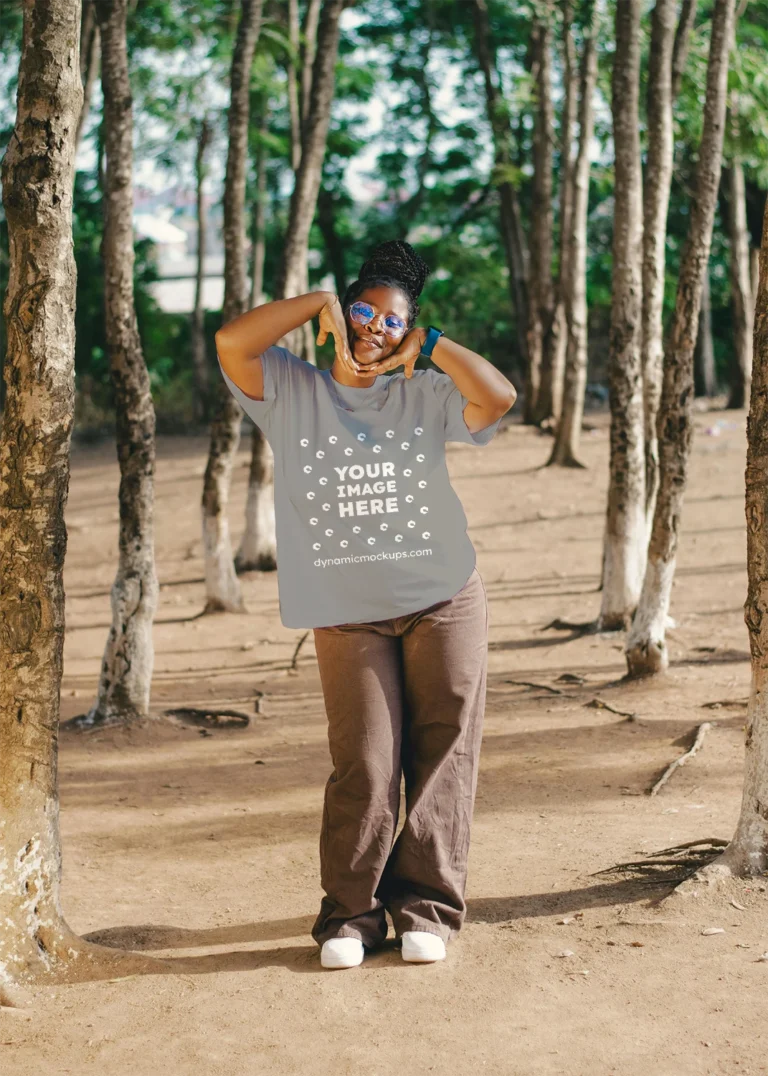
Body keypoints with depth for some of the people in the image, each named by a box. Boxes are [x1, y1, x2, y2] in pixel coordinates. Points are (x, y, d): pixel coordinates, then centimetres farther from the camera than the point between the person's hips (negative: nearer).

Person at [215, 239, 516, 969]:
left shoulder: (424, 394, 4)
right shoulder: (291, 392, 2)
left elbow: (499, 398, -12)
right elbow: (231, 342, -14)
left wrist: (428, 344, -7)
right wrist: (321, 301, -9)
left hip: (443, 601, 2)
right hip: (346, 615, -2)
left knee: (442, 754, 2)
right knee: (364, 766, -6)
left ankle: (425, 904, 11)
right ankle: (350, 914, 7)